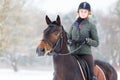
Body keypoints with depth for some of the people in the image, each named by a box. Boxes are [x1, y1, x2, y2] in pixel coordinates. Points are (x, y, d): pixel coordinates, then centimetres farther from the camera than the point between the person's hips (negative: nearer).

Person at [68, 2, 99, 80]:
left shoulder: (91, 26, 1)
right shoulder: (74, 25, 11)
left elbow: (96, 43, 0)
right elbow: (68, 38, 18)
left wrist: (87, 40, -17)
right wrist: (71, 42, -5)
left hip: (86, 54, -3)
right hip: (73, 54, 4)